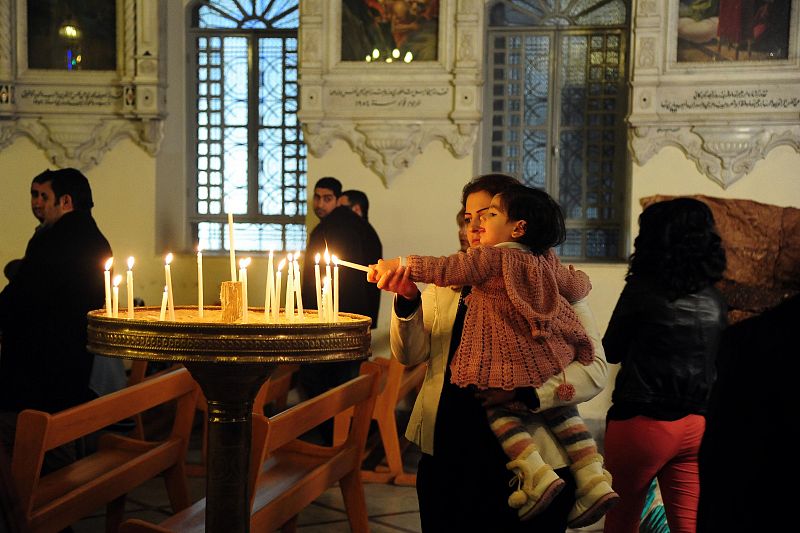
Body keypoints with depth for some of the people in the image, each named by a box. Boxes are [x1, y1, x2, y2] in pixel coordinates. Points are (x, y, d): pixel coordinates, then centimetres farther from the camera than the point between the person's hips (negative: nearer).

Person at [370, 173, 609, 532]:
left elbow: (594, 369, -10)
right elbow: (410, 355, 2)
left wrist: (524, 390, -24)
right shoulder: (449, 281, 9)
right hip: (446, 453, 4)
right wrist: (407, 301, -16)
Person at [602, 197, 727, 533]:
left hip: (643, 421, -4)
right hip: (698, 425, 4)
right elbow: (715, 357, 14)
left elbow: (611, 352, 1)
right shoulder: (713, 299, 3)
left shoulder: (642, 290, -10)